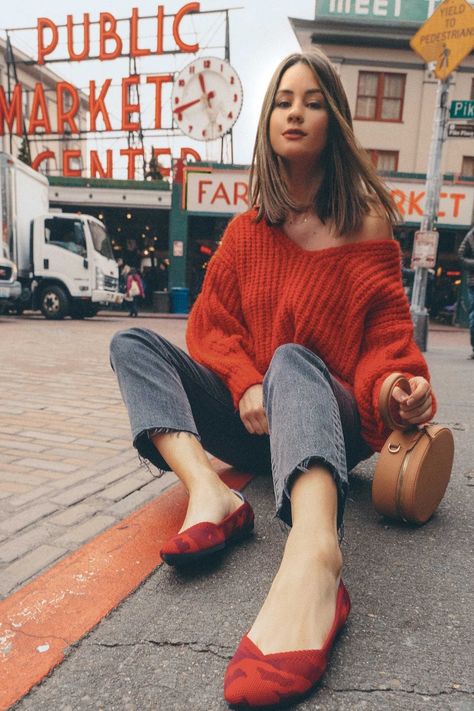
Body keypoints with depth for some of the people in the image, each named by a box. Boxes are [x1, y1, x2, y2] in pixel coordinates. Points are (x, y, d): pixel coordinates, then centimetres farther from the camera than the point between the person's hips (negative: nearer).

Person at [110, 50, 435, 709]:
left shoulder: (365, 224, 2)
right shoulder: (246, 231, 9)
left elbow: (386, 332, -2)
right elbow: (212, 325, 5)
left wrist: (400, 384, -24)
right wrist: (244, 386, -14)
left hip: (335, 422, -3)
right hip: (253, 417, 4)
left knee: (292, 360, -35)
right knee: (134, 343, -10)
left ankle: (312, 558, -59)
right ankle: (209, 493, -34)